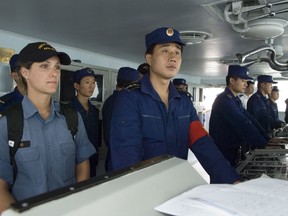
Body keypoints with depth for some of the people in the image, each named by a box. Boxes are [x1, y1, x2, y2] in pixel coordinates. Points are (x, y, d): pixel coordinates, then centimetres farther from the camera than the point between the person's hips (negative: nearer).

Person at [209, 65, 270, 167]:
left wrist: (267, 139, -5)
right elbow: (243, 126, -25)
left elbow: (249, 120, 4)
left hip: (233, 151, 9)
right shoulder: (224, 100, -20)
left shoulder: (235, 100, 12)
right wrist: (264, 145, -23)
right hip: (223, 153, -9)